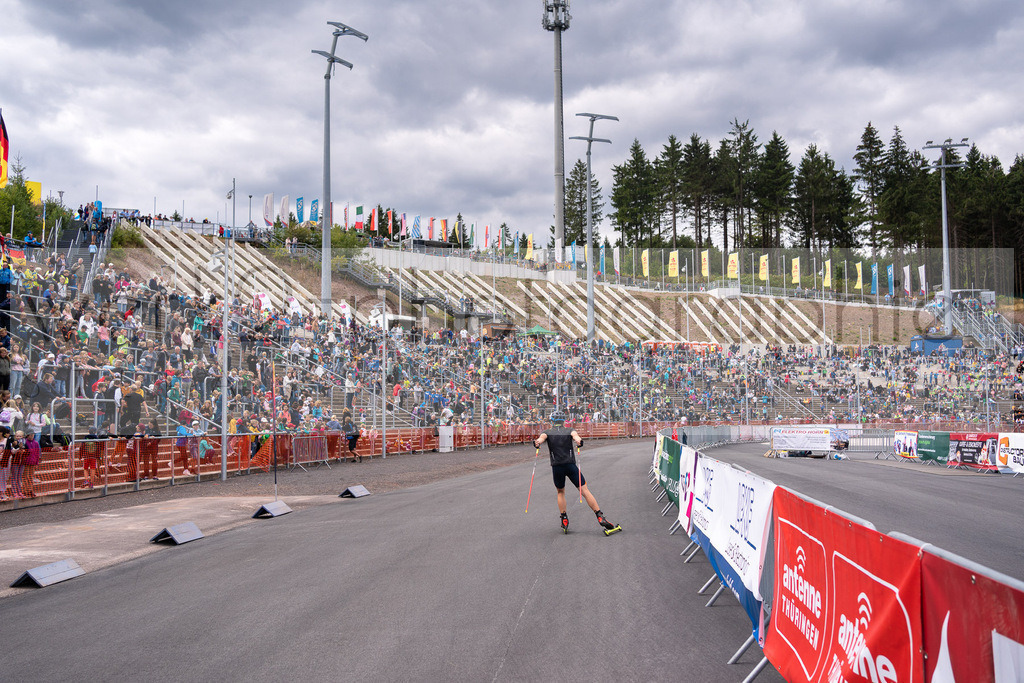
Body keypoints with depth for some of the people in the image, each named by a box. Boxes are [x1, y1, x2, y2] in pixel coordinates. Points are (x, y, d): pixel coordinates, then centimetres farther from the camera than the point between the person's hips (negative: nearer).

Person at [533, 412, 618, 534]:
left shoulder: (547, 432, 13)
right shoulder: (569, 430, 13)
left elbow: (542, 437, -11)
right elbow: (575, 435, -10)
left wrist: (537, 442, -32)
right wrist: (578, 440, -32)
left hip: (556, 466, 1)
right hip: (571, 465, -1)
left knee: (560, 492, 21)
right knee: (585, 491, -2)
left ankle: (564, 521, 13)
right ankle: (600, 517, -10)